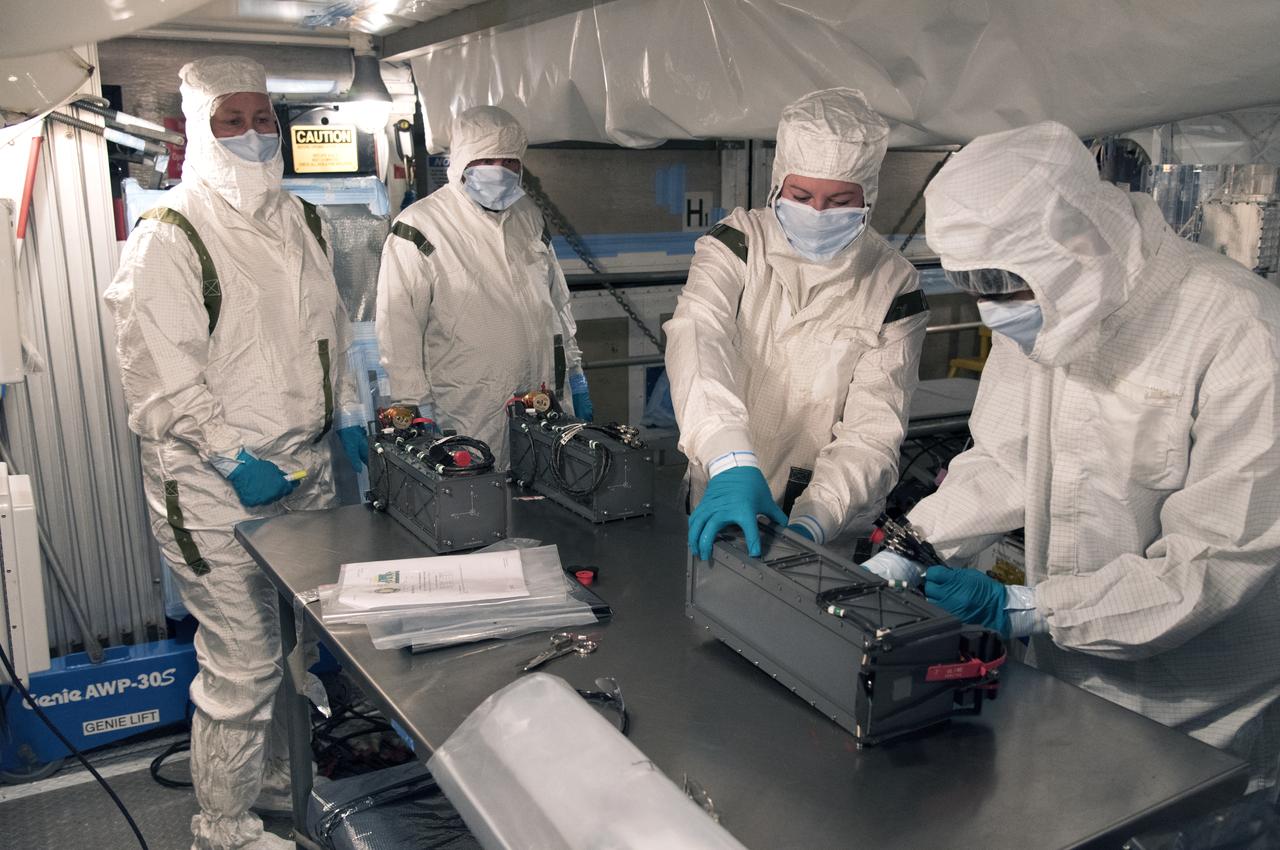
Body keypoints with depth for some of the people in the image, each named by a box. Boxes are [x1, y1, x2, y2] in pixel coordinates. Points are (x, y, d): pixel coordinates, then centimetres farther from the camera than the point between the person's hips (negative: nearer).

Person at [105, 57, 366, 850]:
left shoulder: (304, 224, 12)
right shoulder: (169, 240, -11)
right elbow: (159, 377, -15)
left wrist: (348, 411, 13)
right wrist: (233, 458, -19)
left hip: (307, 469, 7)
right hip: (218, 489, -7)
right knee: (242, 665, -1)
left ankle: (286, 783, 40)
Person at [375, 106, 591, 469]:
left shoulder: (528, 216, 13)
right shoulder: (419, 228, -6)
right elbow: (399, 327, -8)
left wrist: (575, 375, 19)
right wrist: (416, 407, -11)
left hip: (544, 405, 5)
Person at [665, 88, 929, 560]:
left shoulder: (892, 286, -3)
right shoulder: (737, 245, -2)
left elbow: (872, 431, -9)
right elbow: (698, 337, -21)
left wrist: (812, 523, -26)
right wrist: (731, 463, -37)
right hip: (722, 505, 1)